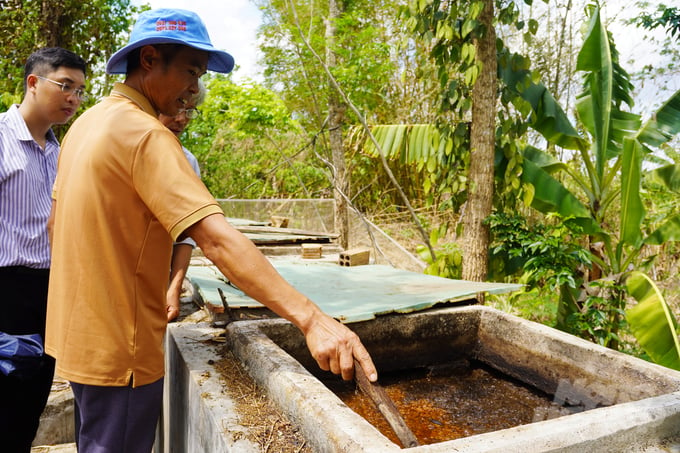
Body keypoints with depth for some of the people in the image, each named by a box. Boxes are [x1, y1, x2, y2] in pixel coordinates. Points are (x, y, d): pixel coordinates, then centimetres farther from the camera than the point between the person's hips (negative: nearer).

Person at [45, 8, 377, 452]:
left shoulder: (88, 122, 7)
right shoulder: (145, 135, -23)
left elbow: (56, 222, 15)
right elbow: (218, 239, -35)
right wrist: (312, 319, -39)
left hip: (79, 331, 9)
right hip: (117, 348, -9)